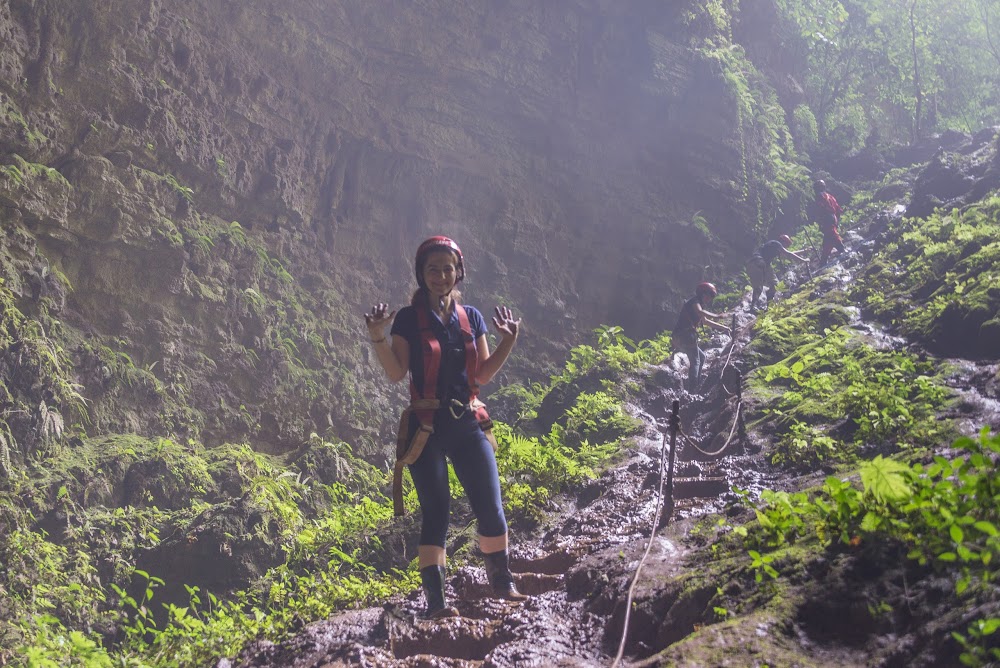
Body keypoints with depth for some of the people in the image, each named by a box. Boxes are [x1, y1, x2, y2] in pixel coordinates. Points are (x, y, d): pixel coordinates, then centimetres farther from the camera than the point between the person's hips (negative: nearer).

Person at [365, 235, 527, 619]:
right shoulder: (409, 318, -1)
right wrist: (378, 337, -21)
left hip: (469, 423, 3)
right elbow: (396, 374, -9)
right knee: (435, 511, -4)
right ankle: (435, 598, 3)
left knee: (490, 507, 1)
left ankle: (502, 581, 20)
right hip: (427, 426, -3)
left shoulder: (471, 317, 10)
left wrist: (508, 340, 0)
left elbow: (483, 375, 9)